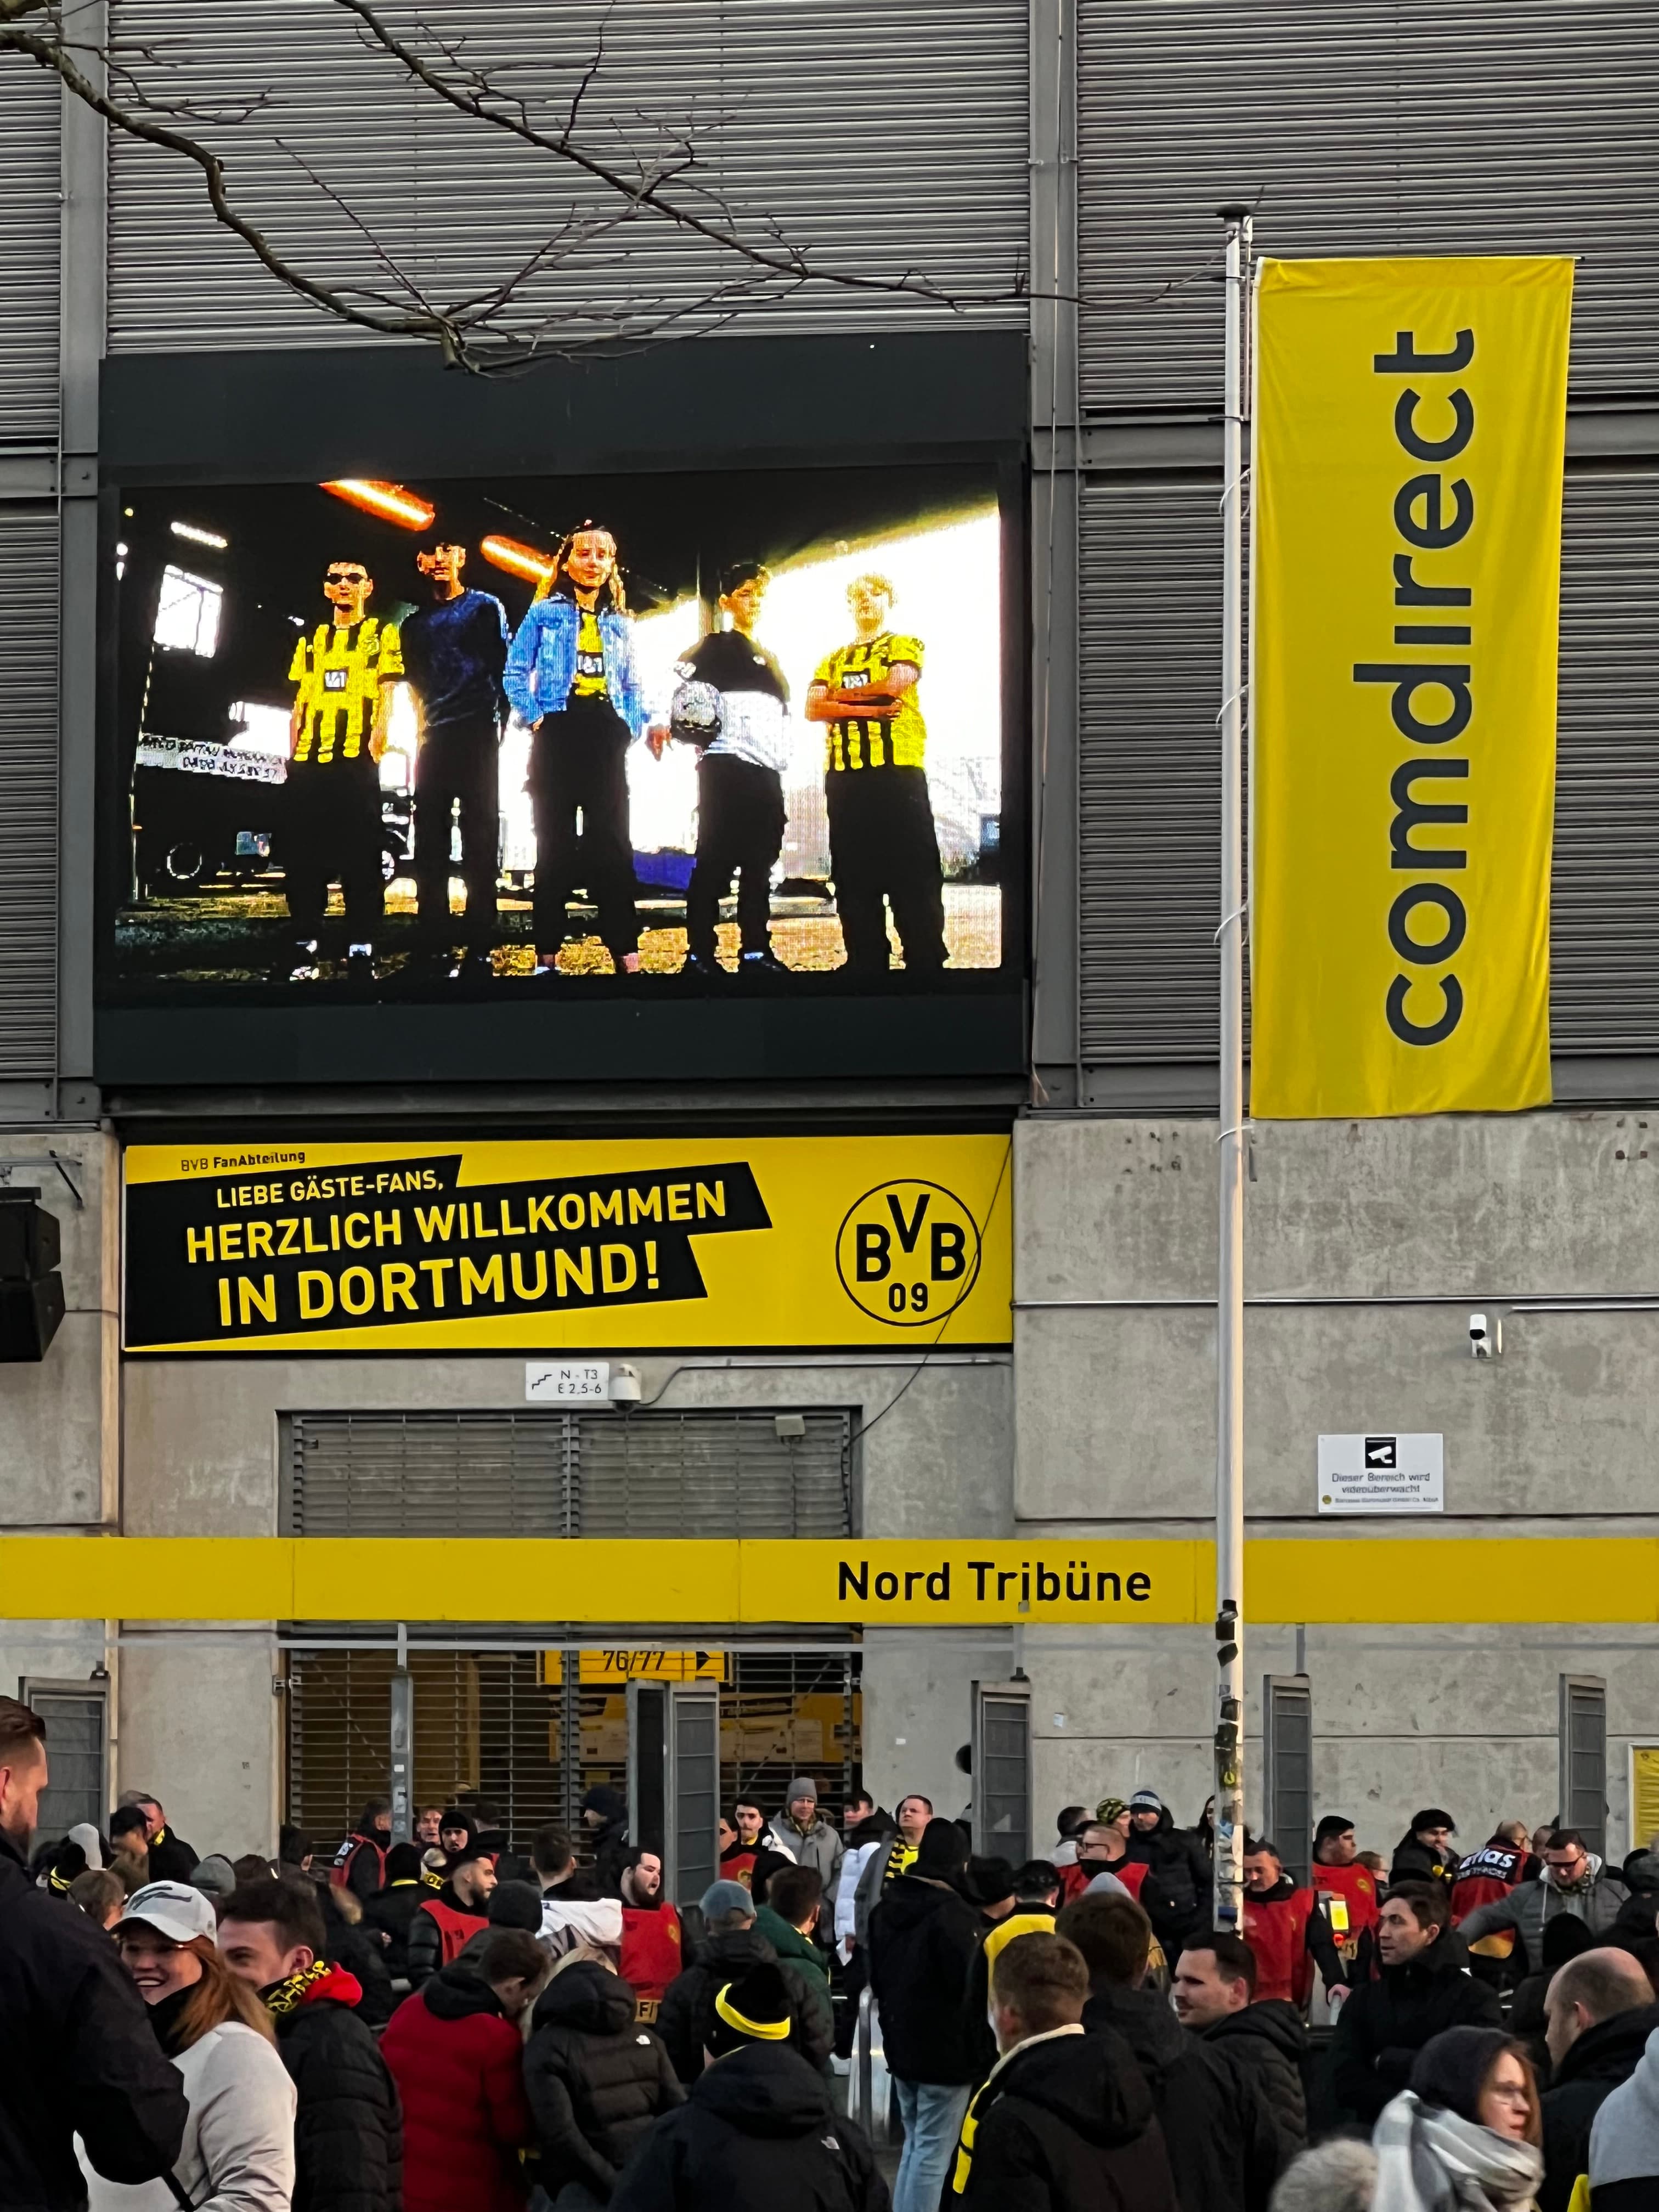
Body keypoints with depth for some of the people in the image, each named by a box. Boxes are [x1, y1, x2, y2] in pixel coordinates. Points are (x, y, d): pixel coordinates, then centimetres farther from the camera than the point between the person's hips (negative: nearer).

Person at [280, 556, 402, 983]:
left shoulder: (382, 636, 8)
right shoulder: (311, 642, 20)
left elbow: (386, 699, 1)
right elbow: (299, 705, 20)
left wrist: (376, 748, -10)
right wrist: (293, 755, 10)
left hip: (356, 760, -5)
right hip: (308, 763, 5)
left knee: (359, 858, -7)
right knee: (302, 856, 2)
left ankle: (362, 953, -8)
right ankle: (305, 951, 6)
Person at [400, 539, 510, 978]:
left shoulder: (486, 608, 7)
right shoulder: (415, 624, 18)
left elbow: (503, 670, 3)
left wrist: (498, 727, -5)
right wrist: (422, 728, 7)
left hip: (478, 735, -4)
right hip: (434, 739, 4)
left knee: (480, 843, -6)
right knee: (429, 846, 0)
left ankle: (478, 951, -10)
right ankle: (433, 947, 1)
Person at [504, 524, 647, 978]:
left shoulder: (621, 624, 16)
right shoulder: (545, 615, 6)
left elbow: (633, 686, 18)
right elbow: (515, 673, 3)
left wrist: (632, 727, 2)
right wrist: (534, 717, -10)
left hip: (607, 739, 2)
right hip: (559, 734, -2)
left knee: (612, 842, -2)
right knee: (556, 843, -1)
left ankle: (626, 953, -5)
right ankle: (547, 955, 0)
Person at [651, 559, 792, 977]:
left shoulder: (768, 659, 23)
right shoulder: (714, 647, 1)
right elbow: (675, 687, -11)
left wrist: (780, 763, 21)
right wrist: (665, 726, -26)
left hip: (766, 771, 8)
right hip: (726, 768, -8)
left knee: (760, 864, 5)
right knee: (716, 860, -10)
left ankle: (756, 951, 7)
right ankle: (700, 955, -12)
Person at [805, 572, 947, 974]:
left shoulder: (905, 647, 10)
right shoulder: (833, 660, 20)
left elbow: (896, 683, -11)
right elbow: (813, 708, 4)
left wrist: (842, 695, 1)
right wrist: (869, 708, -9)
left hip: (898, 772, -4)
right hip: (845, 775, 4)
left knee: (913, 875, -8)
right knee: (854, 878, 3)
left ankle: (926, 966, -9)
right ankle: (865, 967, 6)